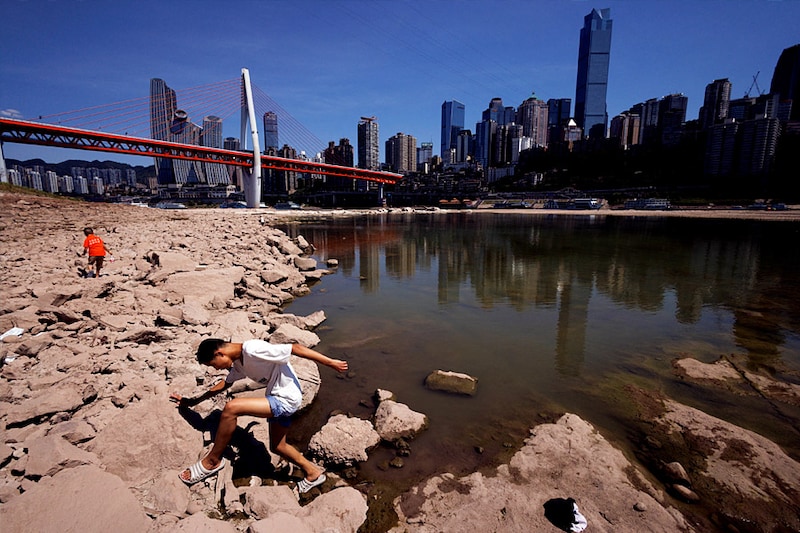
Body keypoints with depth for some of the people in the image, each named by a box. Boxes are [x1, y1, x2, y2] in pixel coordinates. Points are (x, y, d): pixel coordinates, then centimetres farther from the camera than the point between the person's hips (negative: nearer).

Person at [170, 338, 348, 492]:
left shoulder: (253, 349, -22)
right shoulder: (238, 363, 8)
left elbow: (296, 348, -25)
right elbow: (225, 384, 28)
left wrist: (331, 363, -26)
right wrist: (192, 401, 32)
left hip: (287, 399, -11)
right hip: (276, 398, 11)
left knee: (231, 408, -18)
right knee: (278, 446, 23)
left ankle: (212, 461, 2)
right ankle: (313, 473, 42)